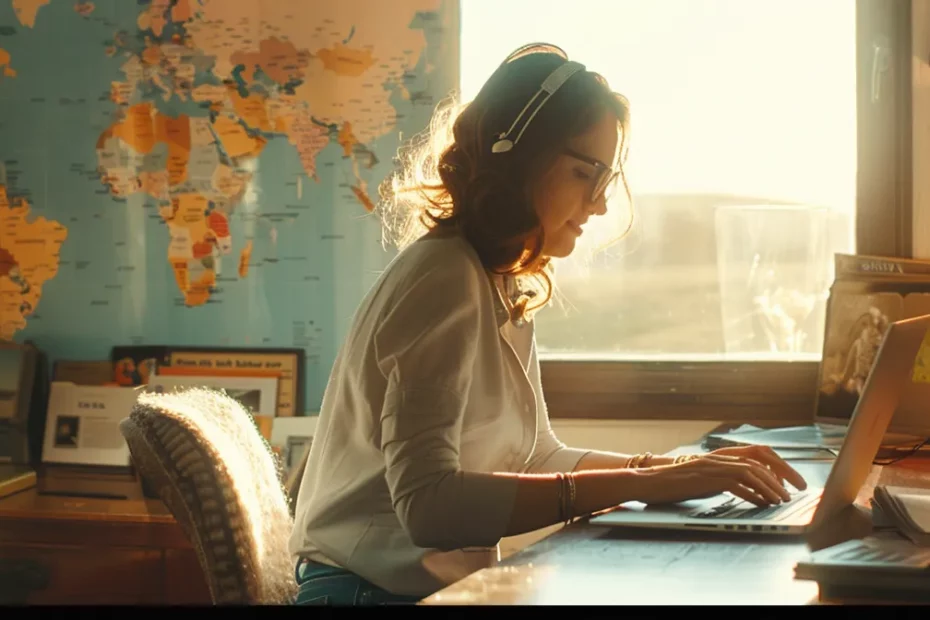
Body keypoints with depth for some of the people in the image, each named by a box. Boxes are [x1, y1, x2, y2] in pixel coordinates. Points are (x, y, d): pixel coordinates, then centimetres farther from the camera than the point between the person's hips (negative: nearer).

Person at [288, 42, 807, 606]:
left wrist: (676, 469, 1)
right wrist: (638, 484, -29)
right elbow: (426, 504, -28)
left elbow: (537, 458, 16)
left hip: (445, 582, 8)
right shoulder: (444, 278, -18)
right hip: (371, 588, -8)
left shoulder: (507, 290, 10)